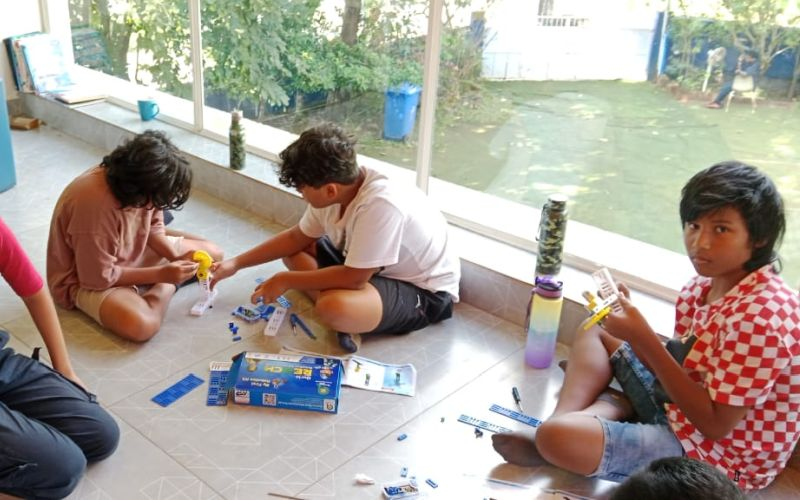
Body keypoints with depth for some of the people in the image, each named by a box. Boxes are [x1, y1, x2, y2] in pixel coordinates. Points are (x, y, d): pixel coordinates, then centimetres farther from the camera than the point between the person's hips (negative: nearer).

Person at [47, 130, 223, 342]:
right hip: (87, 278, -6)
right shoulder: (94, 205, -38)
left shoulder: (140, 182, -18)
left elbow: (152, 226, 0)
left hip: (133, 252, 6)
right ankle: (166, 285, -6)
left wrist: (176, 258, -17)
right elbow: (100, 277, -29)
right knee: (142, 324, -34)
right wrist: (162, 274, -27)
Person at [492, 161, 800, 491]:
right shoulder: (707, 284, 0)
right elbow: (682, 366, 4)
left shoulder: (761, 315, -27)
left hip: (715, 454, -9)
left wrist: (644, 339, -29)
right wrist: (630, 318, -13)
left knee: (557, 437, -30)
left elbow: (715, 424, -26)